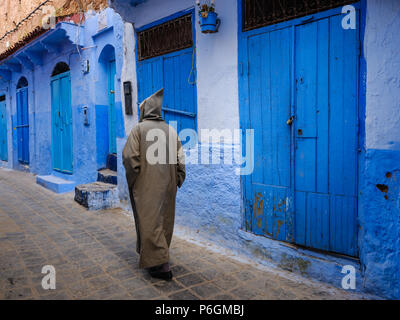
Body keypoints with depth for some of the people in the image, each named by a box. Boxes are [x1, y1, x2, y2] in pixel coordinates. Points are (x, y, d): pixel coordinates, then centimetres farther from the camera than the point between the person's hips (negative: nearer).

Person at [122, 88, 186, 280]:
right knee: (165, 219, 17)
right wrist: (178, 180, 13)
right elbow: (180, 158, 7)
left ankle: (160, 264, -4)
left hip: (147, 185, -5)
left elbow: (129, 156, -15)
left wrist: (132, 180, -3)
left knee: (150, 221, -1)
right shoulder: (171, 130, 8)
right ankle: (155, 254, 34)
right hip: (167, 185, 6)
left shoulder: (139, 128, -6)